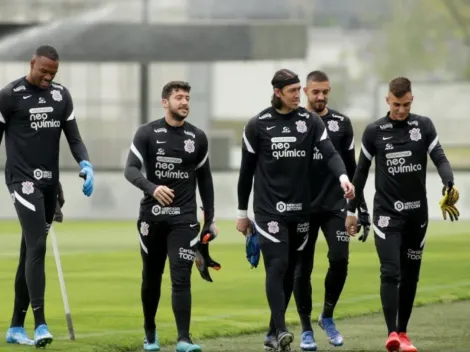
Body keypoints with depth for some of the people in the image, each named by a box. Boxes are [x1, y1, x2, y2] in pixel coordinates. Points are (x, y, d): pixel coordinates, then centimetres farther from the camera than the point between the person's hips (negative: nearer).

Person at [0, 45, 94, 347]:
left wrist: (86, 164, -9)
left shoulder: (61, 95, 10)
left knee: (30, 253, 10)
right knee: (37, 247, -19)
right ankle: (40, 325, -25)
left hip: (50, 183, 6)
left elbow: (73, 137, 10)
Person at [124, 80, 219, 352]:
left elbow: (205, 179, 15)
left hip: (184, 218, 0)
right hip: (152, 216, 0)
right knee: (151, 277, 11)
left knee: (181, 278, -12)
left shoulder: (198, 138, 6)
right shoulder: (148, 133, -1)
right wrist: (152, 188, -31)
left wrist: (210, 219, 13)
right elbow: (131, 170, -11)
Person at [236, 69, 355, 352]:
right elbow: (247, 170, 4)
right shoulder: (258, 125, -1)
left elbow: (330, 152, -8)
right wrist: (242, 213, 6)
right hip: (269, 209, -3)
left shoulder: (311, 121, 4)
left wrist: (343, 176, -30)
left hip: (300, 209, 3)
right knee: (277, 266, -15)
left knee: (290, 272, 8)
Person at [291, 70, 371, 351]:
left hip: (335, 205, 1)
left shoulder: (341, 123, 6)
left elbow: (351, 168, 11)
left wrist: (362, 209, 8)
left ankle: (328, 316, 8)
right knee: (302, 269, 1)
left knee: (340, 260, -14)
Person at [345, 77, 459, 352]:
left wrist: (449, 184, -28)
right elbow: (362, 172, 8)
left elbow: (440, 159, -7)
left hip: (417, 213, 2)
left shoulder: (424, 126, 2)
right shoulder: (374, 131, 0)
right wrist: (352, 210, 10)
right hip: (386, 213, -2)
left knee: (410, 275, 8)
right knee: (391, 272, -15)